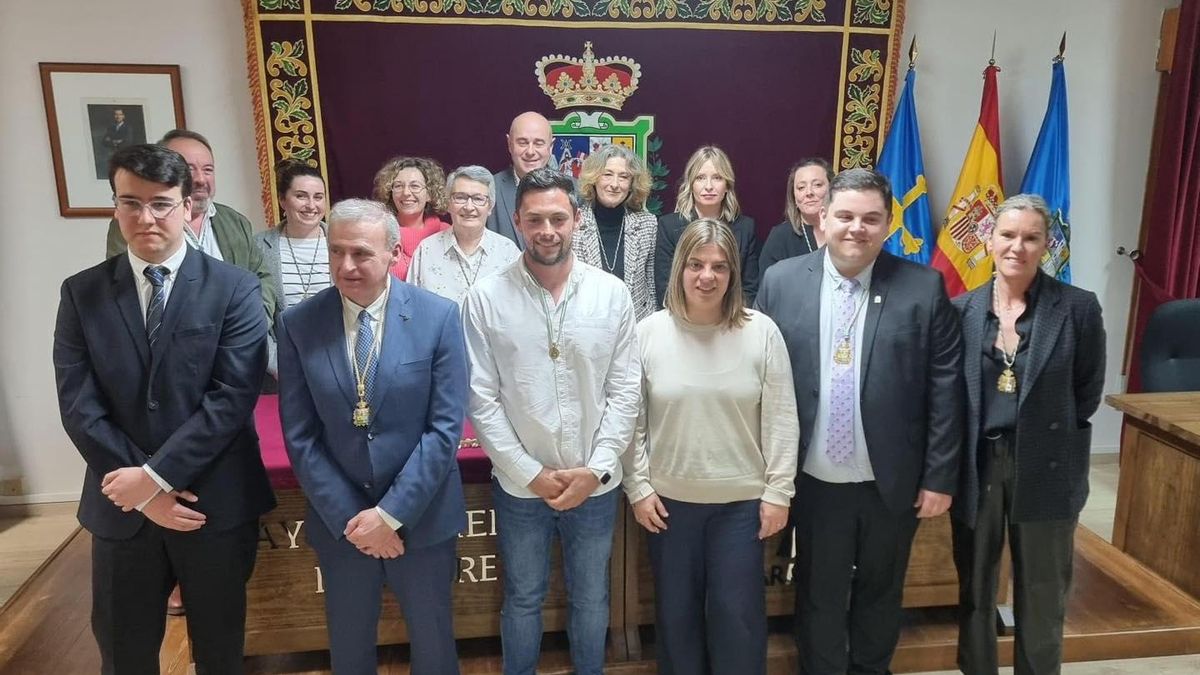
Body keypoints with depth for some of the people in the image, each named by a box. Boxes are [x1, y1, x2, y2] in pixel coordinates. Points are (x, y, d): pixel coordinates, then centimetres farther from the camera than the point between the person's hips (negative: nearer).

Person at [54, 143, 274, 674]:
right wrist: (143, 491, -11)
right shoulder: (81, 293, 1)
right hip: (122, 507, 2)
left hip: (217, 503, -2)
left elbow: (233, 397, -14)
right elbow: (79, 406, -4)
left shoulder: (235, 289, -7)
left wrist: (156, 475, -17)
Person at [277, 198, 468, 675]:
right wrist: (348, 518, -10)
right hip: (339, 522, 1)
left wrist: (391, 513, -15)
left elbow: (445, 428, -12)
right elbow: (299, 436, -5)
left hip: (422, 518, -1)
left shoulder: (438, 317, -11)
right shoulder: (298, 325, -6)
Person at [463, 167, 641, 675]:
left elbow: (625, 391, -4)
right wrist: (530, 473, -12)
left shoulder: (612, 294, -5)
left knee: (591, 597, 21)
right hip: (519, 485, -1)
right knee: (523, 598, 20)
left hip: (595, 483, 1)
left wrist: (596, 468, -11)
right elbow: (481, 400, -9)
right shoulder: (486, 299, -10)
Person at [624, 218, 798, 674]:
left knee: (738, 613, 11)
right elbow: (631, 420, -1)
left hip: (741, 499, -1)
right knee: (676, 612, 17)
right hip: (669, 499, 1)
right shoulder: (648, 332, -5)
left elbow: (781, 420, -3)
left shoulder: (761, 332, -7)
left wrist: (778, 491, -4)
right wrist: (638, 487, -3)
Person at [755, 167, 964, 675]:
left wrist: (940, 477, -4)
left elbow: (946, 389, -4)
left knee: (880, 593, 21)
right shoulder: (781, 282, -5)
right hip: (814, 481, 0)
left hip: (893, 481, 1)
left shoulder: (924, 288, -7)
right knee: (819, 597, 16)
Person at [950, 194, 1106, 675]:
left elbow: (1088, 389, 2)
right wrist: (976, 435, 2)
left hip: (1046, 468, -1)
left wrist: (1050, 433, 2)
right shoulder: (962, 309, -2)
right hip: (977, 464, 2)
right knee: (974, 587, 16)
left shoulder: (1077, 307, -7)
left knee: (1042, 594, 13)